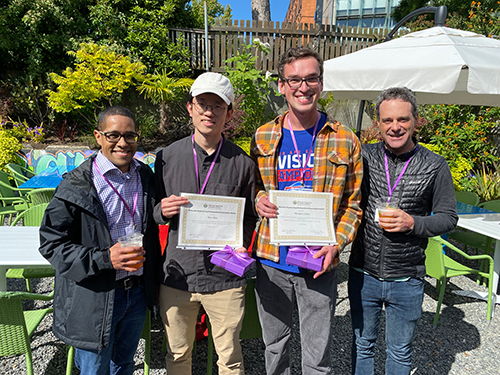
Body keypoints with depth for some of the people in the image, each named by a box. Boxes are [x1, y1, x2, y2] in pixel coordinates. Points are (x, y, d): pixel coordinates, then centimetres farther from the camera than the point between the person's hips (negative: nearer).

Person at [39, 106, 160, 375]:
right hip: (94, 300, -4)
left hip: (137, 292, 5)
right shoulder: (77, 186, -15)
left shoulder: (145, 176, 2)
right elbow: (51, 244, -13)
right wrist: (105, 258, -26)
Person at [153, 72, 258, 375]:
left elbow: (250, 217, 5)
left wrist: (241, 246, -13)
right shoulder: (168, 156, 0)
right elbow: (156, 213, 9)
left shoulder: (242, 163, -3)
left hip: (226, 279, -1)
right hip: (177, 274, 2)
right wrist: (163, 210, -14)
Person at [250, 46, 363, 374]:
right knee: (275, 345, 22)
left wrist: (336, 244, -14)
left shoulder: (345, 141, -4)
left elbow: (353, 204, 1)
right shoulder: (263, 137, 1)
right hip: (271, 261, 2)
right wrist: (258, 200, -11)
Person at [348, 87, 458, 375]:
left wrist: (412, 223, -18)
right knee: (363, 345, 20)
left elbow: (449, 218, 0)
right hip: (364, 274, 1)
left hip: (407, 280, 0)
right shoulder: (364, 156, -5)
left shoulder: (435, 166, -6)